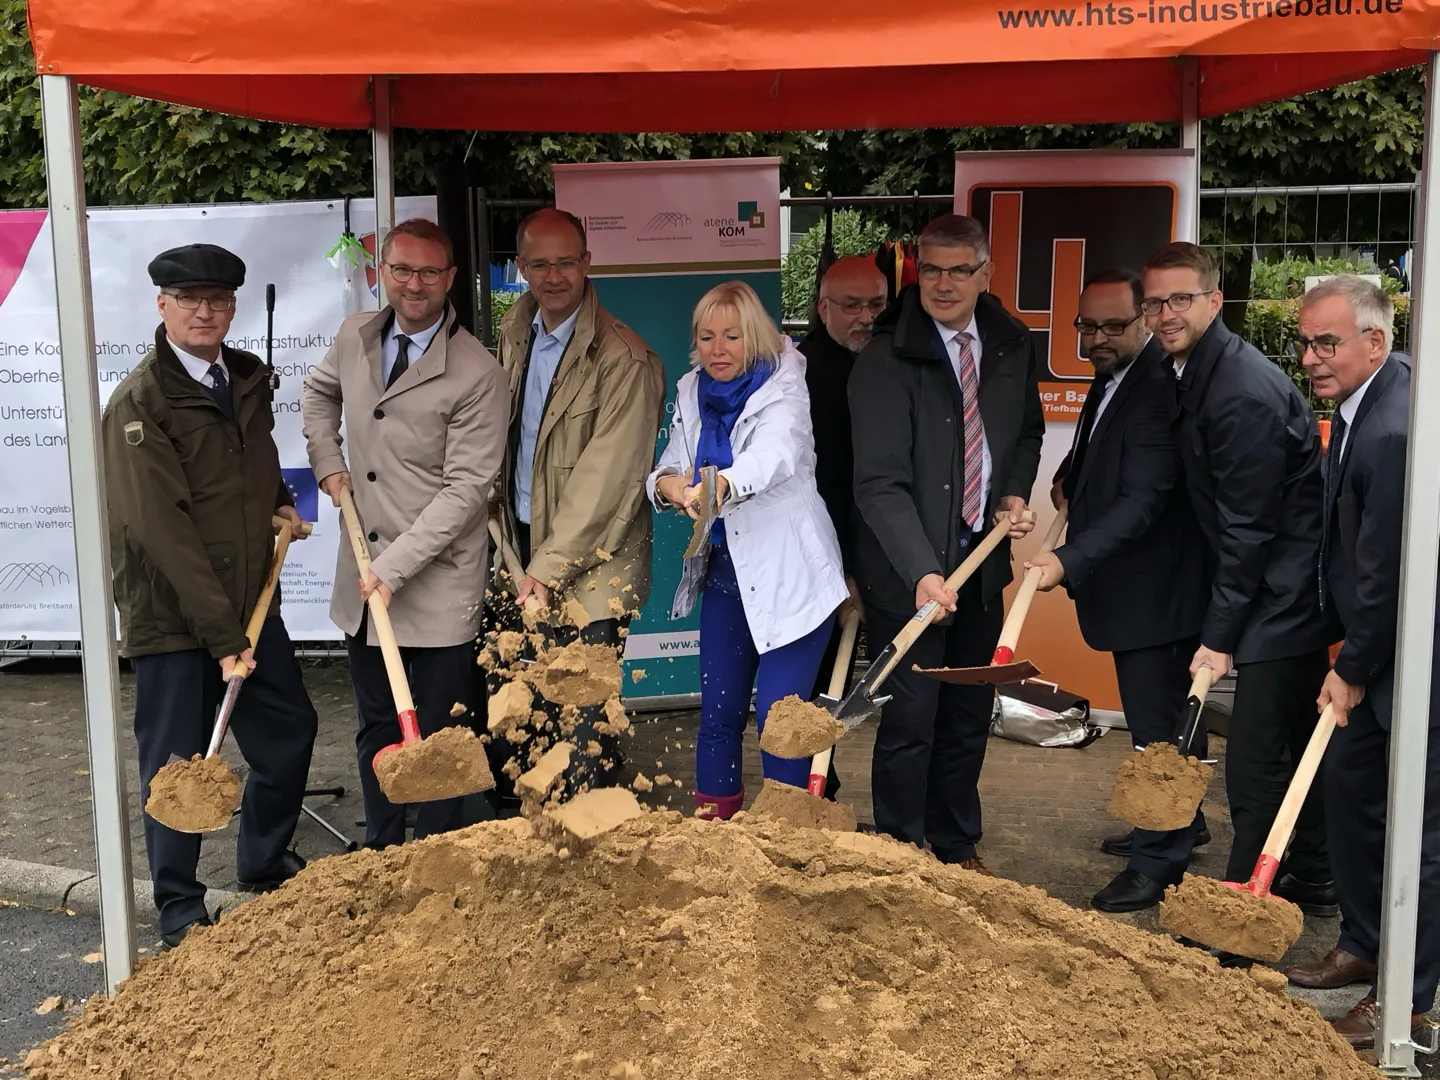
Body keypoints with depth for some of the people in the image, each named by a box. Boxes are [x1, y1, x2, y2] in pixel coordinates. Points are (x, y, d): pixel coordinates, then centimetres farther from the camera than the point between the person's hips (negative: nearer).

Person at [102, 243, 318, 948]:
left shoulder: (249, 378, 6)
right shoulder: (139, 403, -16)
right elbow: (162, 528, -22)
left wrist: (279, 500, 7)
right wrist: (222, 635, -25)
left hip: (248, 599, 7)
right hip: (170, 614, -7)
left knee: (290, 730, 14)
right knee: (177, 765, 5)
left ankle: (264, 863, 38)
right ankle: (179, 909, 24)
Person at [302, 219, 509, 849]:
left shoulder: (478, 375, -16)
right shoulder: (353, 337, 3)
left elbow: (465, 489, -18)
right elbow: (319, 393, 26)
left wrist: (393, 568, -22)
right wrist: (327, 462, 10)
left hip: (438, 580, -6)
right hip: (364, 574, 6)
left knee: (439, 736, 5)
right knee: (375, 728, 19)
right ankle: (381, 852, 34)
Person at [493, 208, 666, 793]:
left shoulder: (624, 360, -18)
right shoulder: (515, 331, 8)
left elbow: (605, 478, -20)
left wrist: (549, 568, -20)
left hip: (591, 569, -7)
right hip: (524, 547, 7)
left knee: (583, 720, -6)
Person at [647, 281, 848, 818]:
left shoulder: (784, 390, -13)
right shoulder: (692, 394, 5)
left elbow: (774, 455, -33)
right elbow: (669, 470, 0)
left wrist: (719, 485, -54)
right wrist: (666, 484, -26)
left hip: (787, 576, -5)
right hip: (724, 572, 6)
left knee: (779, 713, -7)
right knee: (719, 708, 11)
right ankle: (712, 820, 26)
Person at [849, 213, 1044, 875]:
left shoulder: (1012, 347, 3)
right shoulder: (886, 360, -16)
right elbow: (880, 484, -22)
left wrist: (1015, 493, 3)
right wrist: (922, 572, -32)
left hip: (981, 558, 6)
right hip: (908, 568, -5)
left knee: (970, 712, 14)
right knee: (911, 715, -3)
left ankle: (956, 846, 30)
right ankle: (899, 853, 16)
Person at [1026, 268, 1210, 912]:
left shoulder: (1158, 389, -23)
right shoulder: (1114, 377, 10)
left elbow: (1143, 499, -29)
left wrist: (1070, 561, -36)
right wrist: (1070, 479, 10)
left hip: (1153, 587, -11)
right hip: (1136, 585, 11)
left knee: (1156, 724, -3)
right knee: (1168, 711, 22)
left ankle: (1159, 863, 8)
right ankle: (1180, 824, 38)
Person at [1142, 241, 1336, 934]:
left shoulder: (1243, 393, -21)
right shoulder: (1198, 370, 9)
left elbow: (1249, 527, -20)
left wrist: (1221, 634, -16)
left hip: (1281, 597, -11)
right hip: (1290, 594, 11)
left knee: (1255, 765, -6)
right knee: (1293, 744, 21)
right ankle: (1311, 883, 36)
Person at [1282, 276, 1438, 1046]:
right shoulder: (1361, 401, 4)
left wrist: (1354, 671, -11)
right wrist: (1350, 661, 13)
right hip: (1375, 644, 10)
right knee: (1347, 785, 19)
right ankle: (1362, 945, 36)